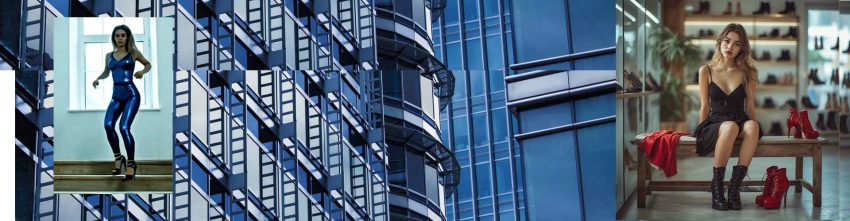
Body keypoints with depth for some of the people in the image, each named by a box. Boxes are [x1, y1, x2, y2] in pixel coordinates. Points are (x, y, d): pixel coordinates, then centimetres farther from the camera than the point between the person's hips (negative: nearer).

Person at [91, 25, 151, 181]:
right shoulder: (109, 55, 13)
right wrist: (97, 79, 7)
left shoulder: (133, 53, 3)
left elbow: (148, 64, 18)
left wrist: (142, 72, -3)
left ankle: (131, 163, -5)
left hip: (131, 94, -4)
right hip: (116, 96, 4)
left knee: (124, 127, -19)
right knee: (108, 125, -18)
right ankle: (118, 158, 2)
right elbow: (106, 72, 27)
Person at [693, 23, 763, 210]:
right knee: (730, 127, -38)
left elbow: (750, 106, 11)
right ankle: (717, 186, -27)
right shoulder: (706, 71, 5)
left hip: (741, 124, 2)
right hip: (714, 124, -2)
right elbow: (705, 107, 7)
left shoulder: (748, 73, 9)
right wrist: (700, 133, 4)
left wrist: (752, 127, 1)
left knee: (752, 126, -36)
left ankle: (735, 185, -33)